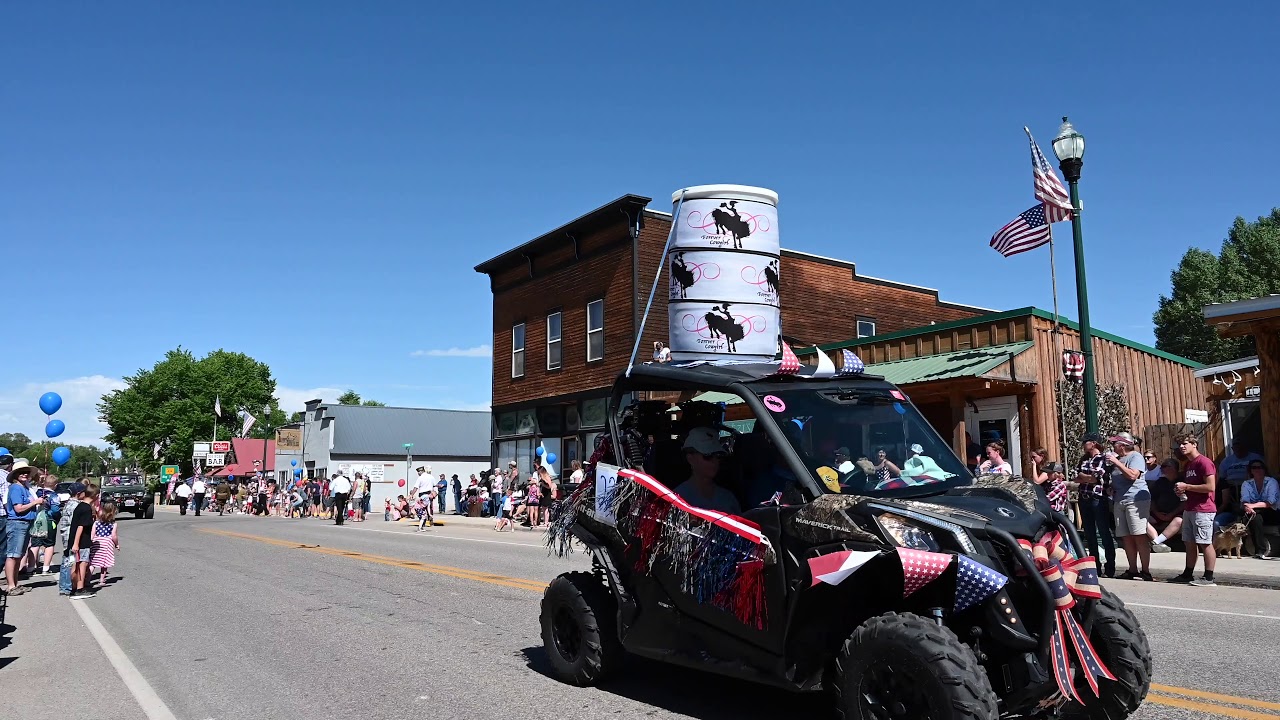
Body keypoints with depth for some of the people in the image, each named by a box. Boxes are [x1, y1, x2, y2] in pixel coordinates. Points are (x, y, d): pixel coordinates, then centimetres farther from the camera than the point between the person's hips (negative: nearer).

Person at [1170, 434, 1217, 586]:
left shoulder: (1204, 462, -12)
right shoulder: (1187, 465, 19)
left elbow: (1210, 487, -20)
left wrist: (1187, 487, -15)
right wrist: (1182, 490, 11)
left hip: (1203, 510, -10)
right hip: (1189, 509, 10)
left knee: (1205, 544, -6)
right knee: (1190, 543, 13)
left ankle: (1209, 578, -3)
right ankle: (1188, 574, 19)